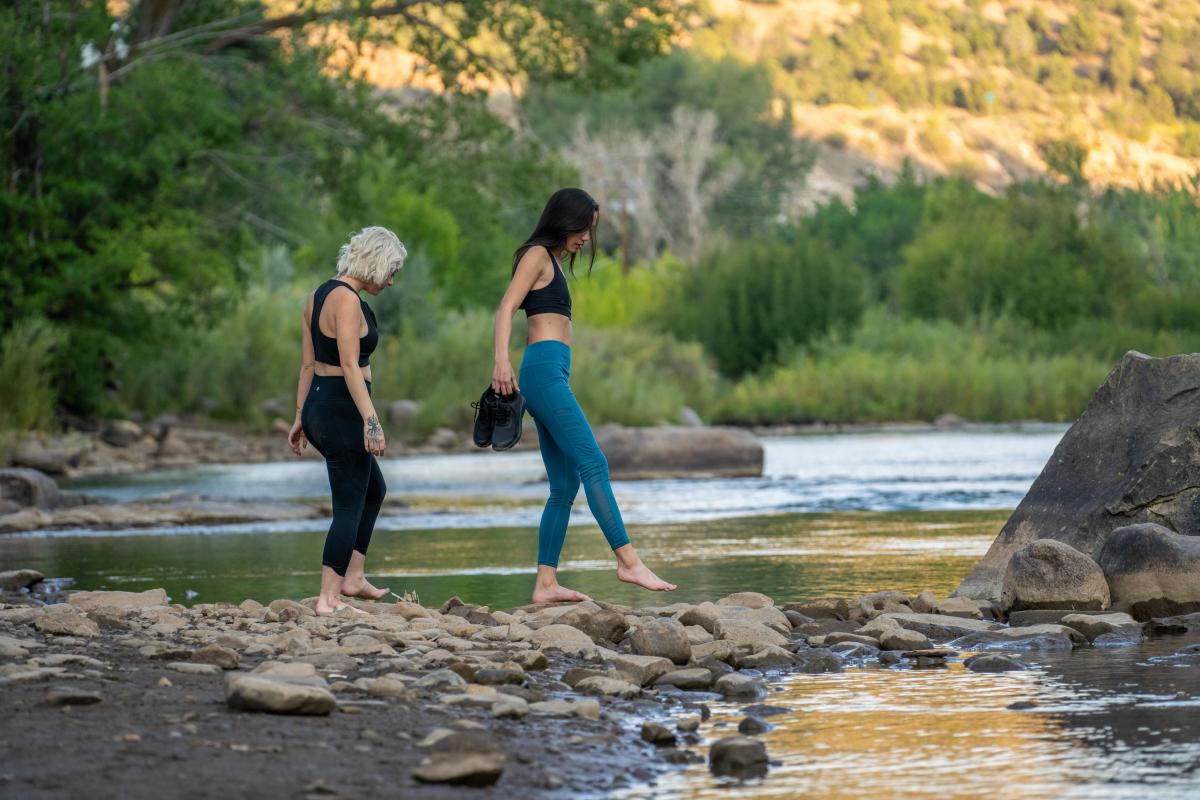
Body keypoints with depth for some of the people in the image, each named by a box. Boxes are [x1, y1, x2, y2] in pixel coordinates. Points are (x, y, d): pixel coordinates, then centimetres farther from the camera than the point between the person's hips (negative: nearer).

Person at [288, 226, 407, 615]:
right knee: (349, 507, -2)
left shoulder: (318, 296, 13)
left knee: (374, 489, 24)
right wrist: (371, 420, -26)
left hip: (317, 406, 10)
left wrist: (300, 418, 18)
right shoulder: (347, 300, -16)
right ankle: (328, 599, -2)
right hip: (342, 409, -10)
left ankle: (353, 577, 23)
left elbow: (307, 364, 16)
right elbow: (350, 366, -23)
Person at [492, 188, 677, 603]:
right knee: (594, 464, -17)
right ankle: (628, 560, -23)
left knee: (565, 485, 4)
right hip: (545, 370, -10)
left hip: (551, 376, 10)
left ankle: (546, 584, 1)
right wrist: (501, 360, -26)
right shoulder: (537, 255, -1)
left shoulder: (552, 262, 26)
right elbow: (506, 308, -13)